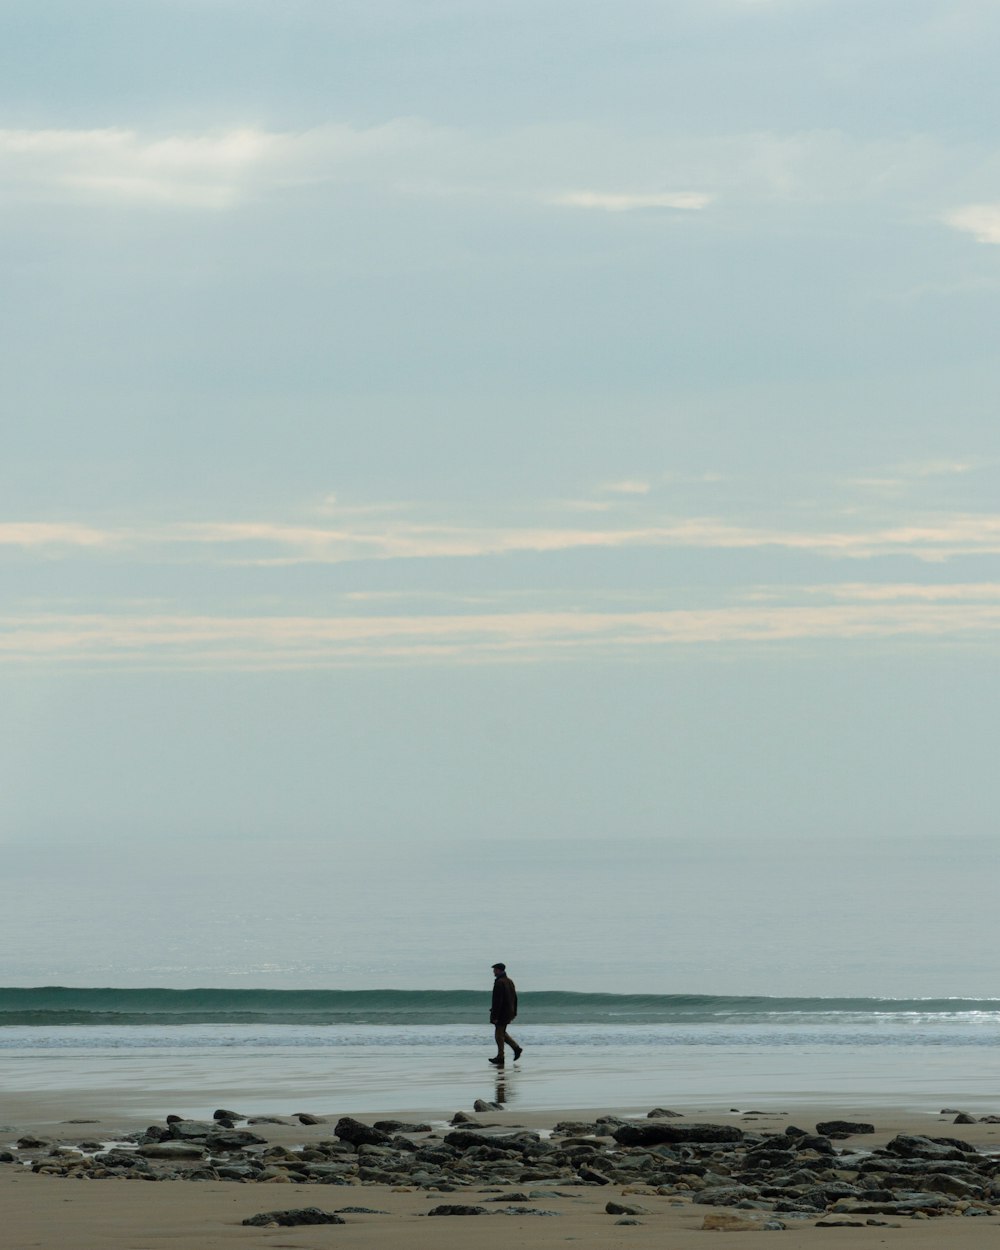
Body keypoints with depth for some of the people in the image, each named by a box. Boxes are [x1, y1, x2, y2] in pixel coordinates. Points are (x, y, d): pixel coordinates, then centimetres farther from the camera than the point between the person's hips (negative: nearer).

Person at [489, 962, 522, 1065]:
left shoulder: (499, 983, -18)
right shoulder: (510, 981, 11)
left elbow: (497, 1001, -22)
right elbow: (515, 998, 17)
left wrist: (494, 1016, -21)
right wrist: (514, 1013, 22)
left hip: (501, 1013, -9)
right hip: (509, 1012, 9)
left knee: (499, 1034, -2)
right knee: (502, 1032, 20)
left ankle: (500, 1057, 1)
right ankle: (516, 1048, 11)